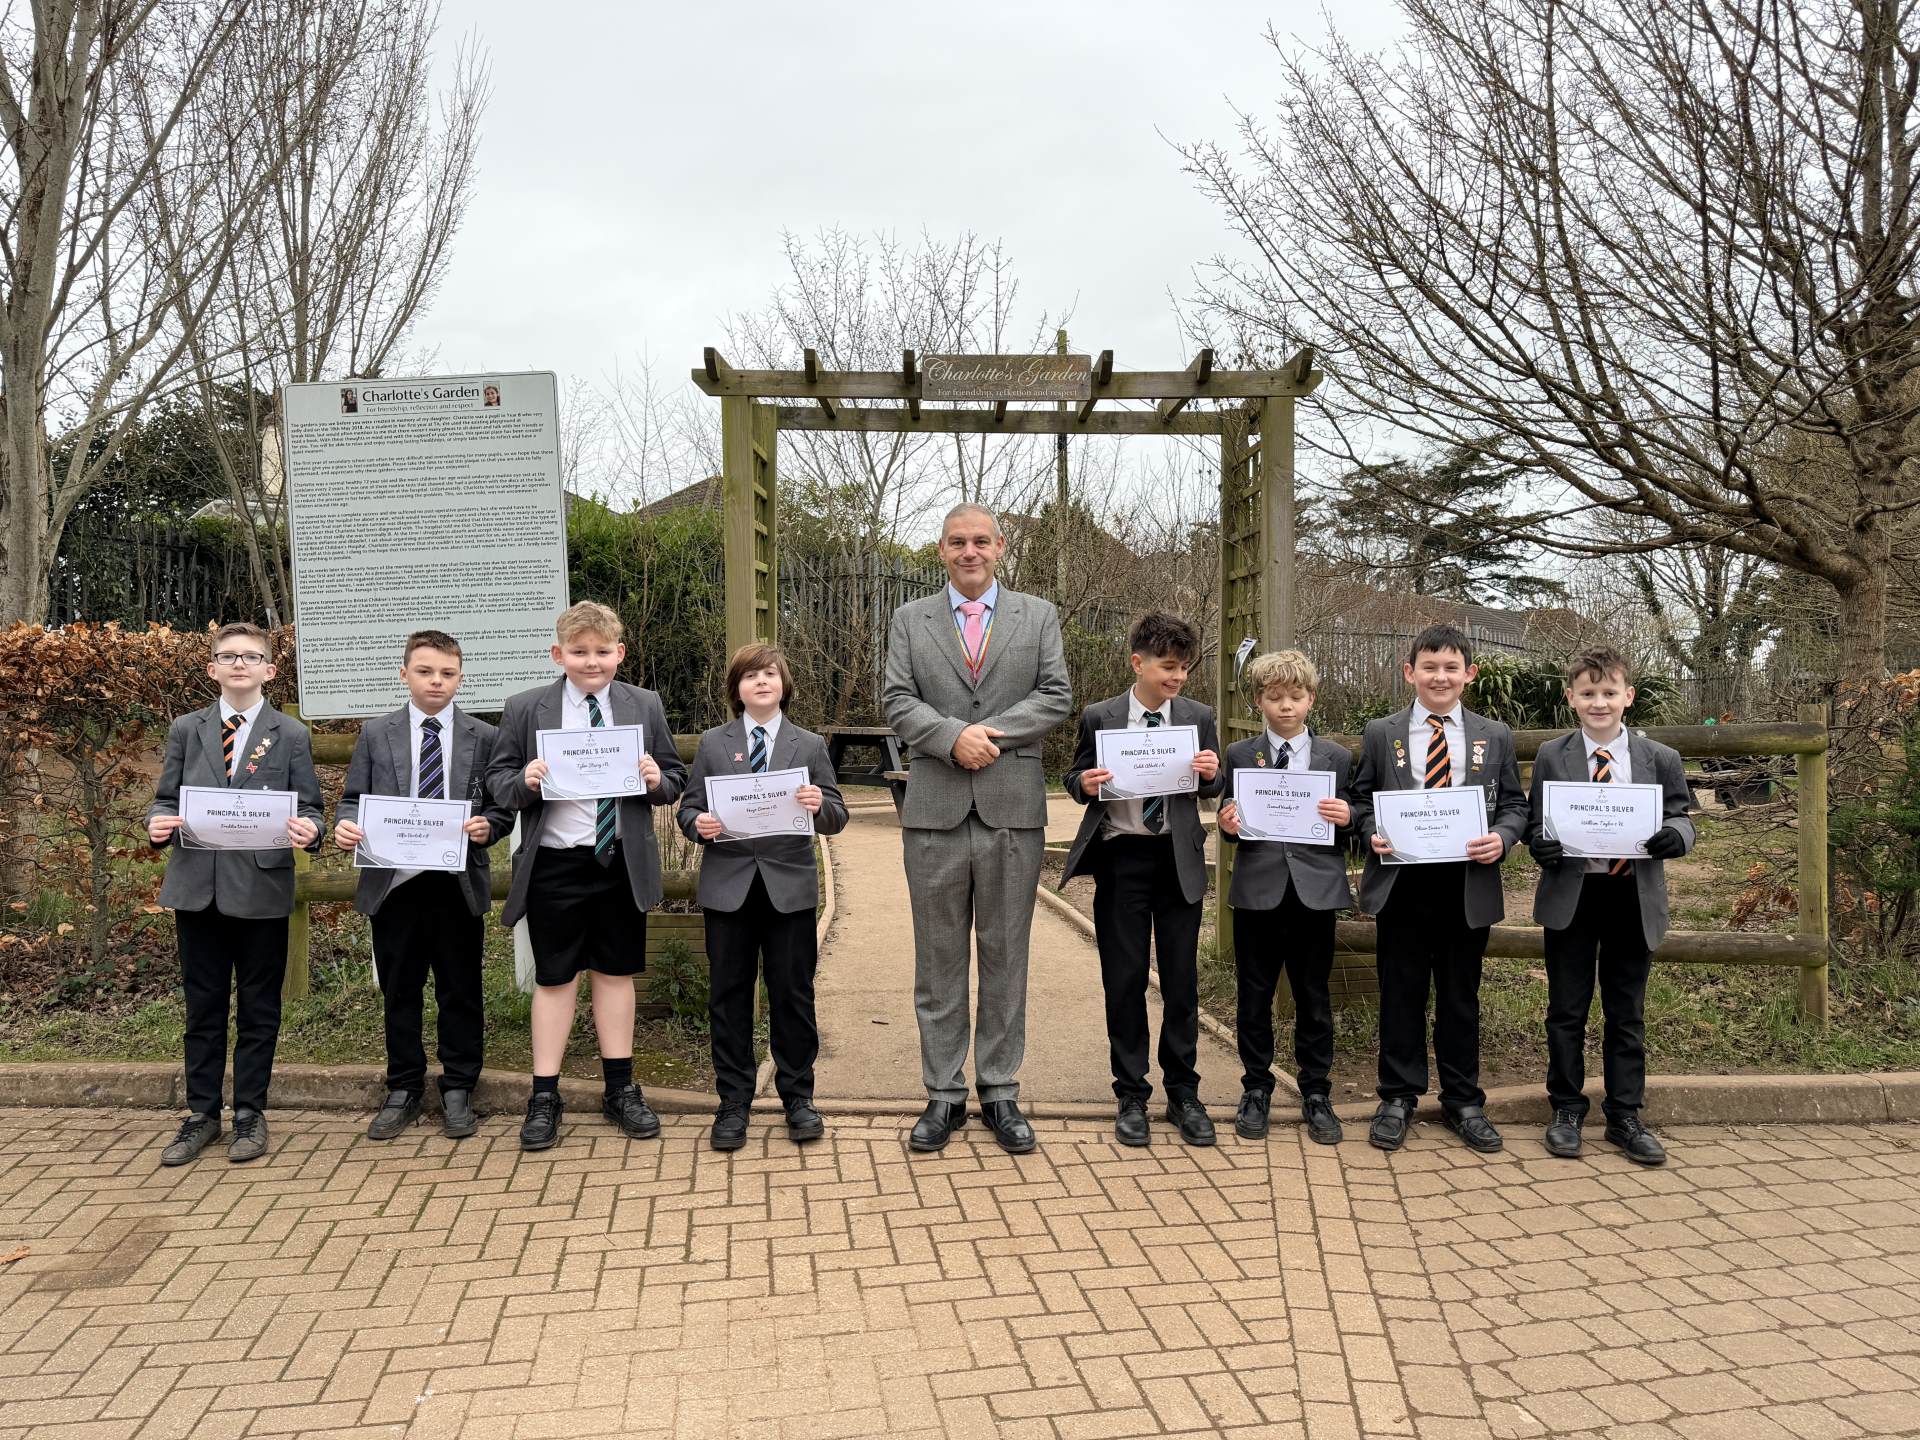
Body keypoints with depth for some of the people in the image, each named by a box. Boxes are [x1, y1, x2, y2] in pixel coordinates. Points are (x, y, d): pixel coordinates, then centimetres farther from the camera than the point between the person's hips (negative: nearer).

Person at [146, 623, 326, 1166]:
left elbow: (310, 809, 1)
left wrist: (308, 830, -21)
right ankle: (202, 1114, 22)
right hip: (197, 887, 2)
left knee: (258, 1008, 7)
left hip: (262, 889, -2)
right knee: (203, 1007, 11)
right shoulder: (186, 730, 10)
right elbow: (165, 798, 9)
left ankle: (250, 1113, 19)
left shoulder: (290, 735, 3)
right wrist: (158, 824, -13)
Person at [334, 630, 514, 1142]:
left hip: (459, 883, -1)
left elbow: (503, 807, 3)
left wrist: (487, 826, -17)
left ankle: (458, 1091, 20)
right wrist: (346, 826, -14)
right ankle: (403, 1090, 25)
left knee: (460, 991, 7)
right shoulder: (376, 733, 6)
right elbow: (353, 798, 6)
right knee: (398, 991, 11)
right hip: (393, 882, 1)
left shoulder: (484, 737, 4)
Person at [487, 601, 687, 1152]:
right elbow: (497, 779, 2)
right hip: (554, 865, -2)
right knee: (555, 978, 6)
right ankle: (544, 1097, 18)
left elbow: (675, 779, 8)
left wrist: (658, 781, -14)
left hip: (623, 864, 2)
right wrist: (524, 781, -20)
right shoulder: (525, 709, -1)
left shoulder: (645, 706, 4)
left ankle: (620, 1090, 25)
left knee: (615, 972, 13)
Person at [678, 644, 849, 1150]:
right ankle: (733, 1103, 18)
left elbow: (837, 818, 3)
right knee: (728, 995, 6)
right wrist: (699, 823, -14)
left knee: (793, 993, 6)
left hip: (790, 886, 0)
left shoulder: (809, 746, 7)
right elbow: (689, 806, 8)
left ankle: (798, 1097, 20)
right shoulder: (713, 743, 8)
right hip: (728, 886, 1)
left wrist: (819, 806, -19)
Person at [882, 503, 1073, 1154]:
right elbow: (898, 701, 0)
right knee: (939, 958, 6)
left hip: (1013, 807, 0)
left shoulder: (1039, 616, 10)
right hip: (935, 809, 0)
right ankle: (944, 1095, 16)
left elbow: (1057, 695, 0)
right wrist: (954, 736, -17)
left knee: (1006, 957, 6)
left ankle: (1000, 1093, 17)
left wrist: (992, 733, -13)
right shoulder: (909, 620, 10)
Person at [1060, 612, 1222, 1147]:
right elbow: (1075, 778, 9)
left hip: (1179, 860, 1)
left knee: (1182, 980, 7)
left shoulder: (1199, 717, 4)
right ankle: (1131, 1097, 19)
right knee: (1124, 981, 6)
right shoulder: (1099, 717, 0)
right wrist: (1085, 784, -14)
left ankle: (1183, 1094, 21)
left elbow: (1212, 790, 9)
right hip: (1121, 859, -1)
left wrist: (1211, 774, -13)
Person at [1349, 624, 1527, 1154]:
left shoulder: (1495, 737, 7)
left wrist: (1501, 837, -11)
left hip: (1468, 886, 1)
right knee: (1401, 995, 7)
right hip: (1401, 885, -1)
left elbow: (1514, 805, 9)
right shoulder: (1381, 734, 4)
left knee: (1461, 997, 11)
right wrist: (1373, 833, -12)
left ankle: (1463, 1101, 24)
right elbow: (1360, 801, 8)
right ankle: (1398, 1099, 20)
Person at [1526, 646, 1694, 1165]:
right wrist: (1541, 844, -19)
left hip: (1634, 899, 1)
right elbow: (1535, 823, 3)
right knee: (1567, 1011, 7)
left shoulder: (1661, 760, 3)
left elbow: (1681, 821, 3)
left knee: (1627, 1014, 10)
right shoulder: (1551, 756, 1)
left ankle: (1625, 1117, 21)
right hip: (1570, 897, -1)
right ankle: (1566, 1111, 20)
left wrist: (1672, 835, -21)